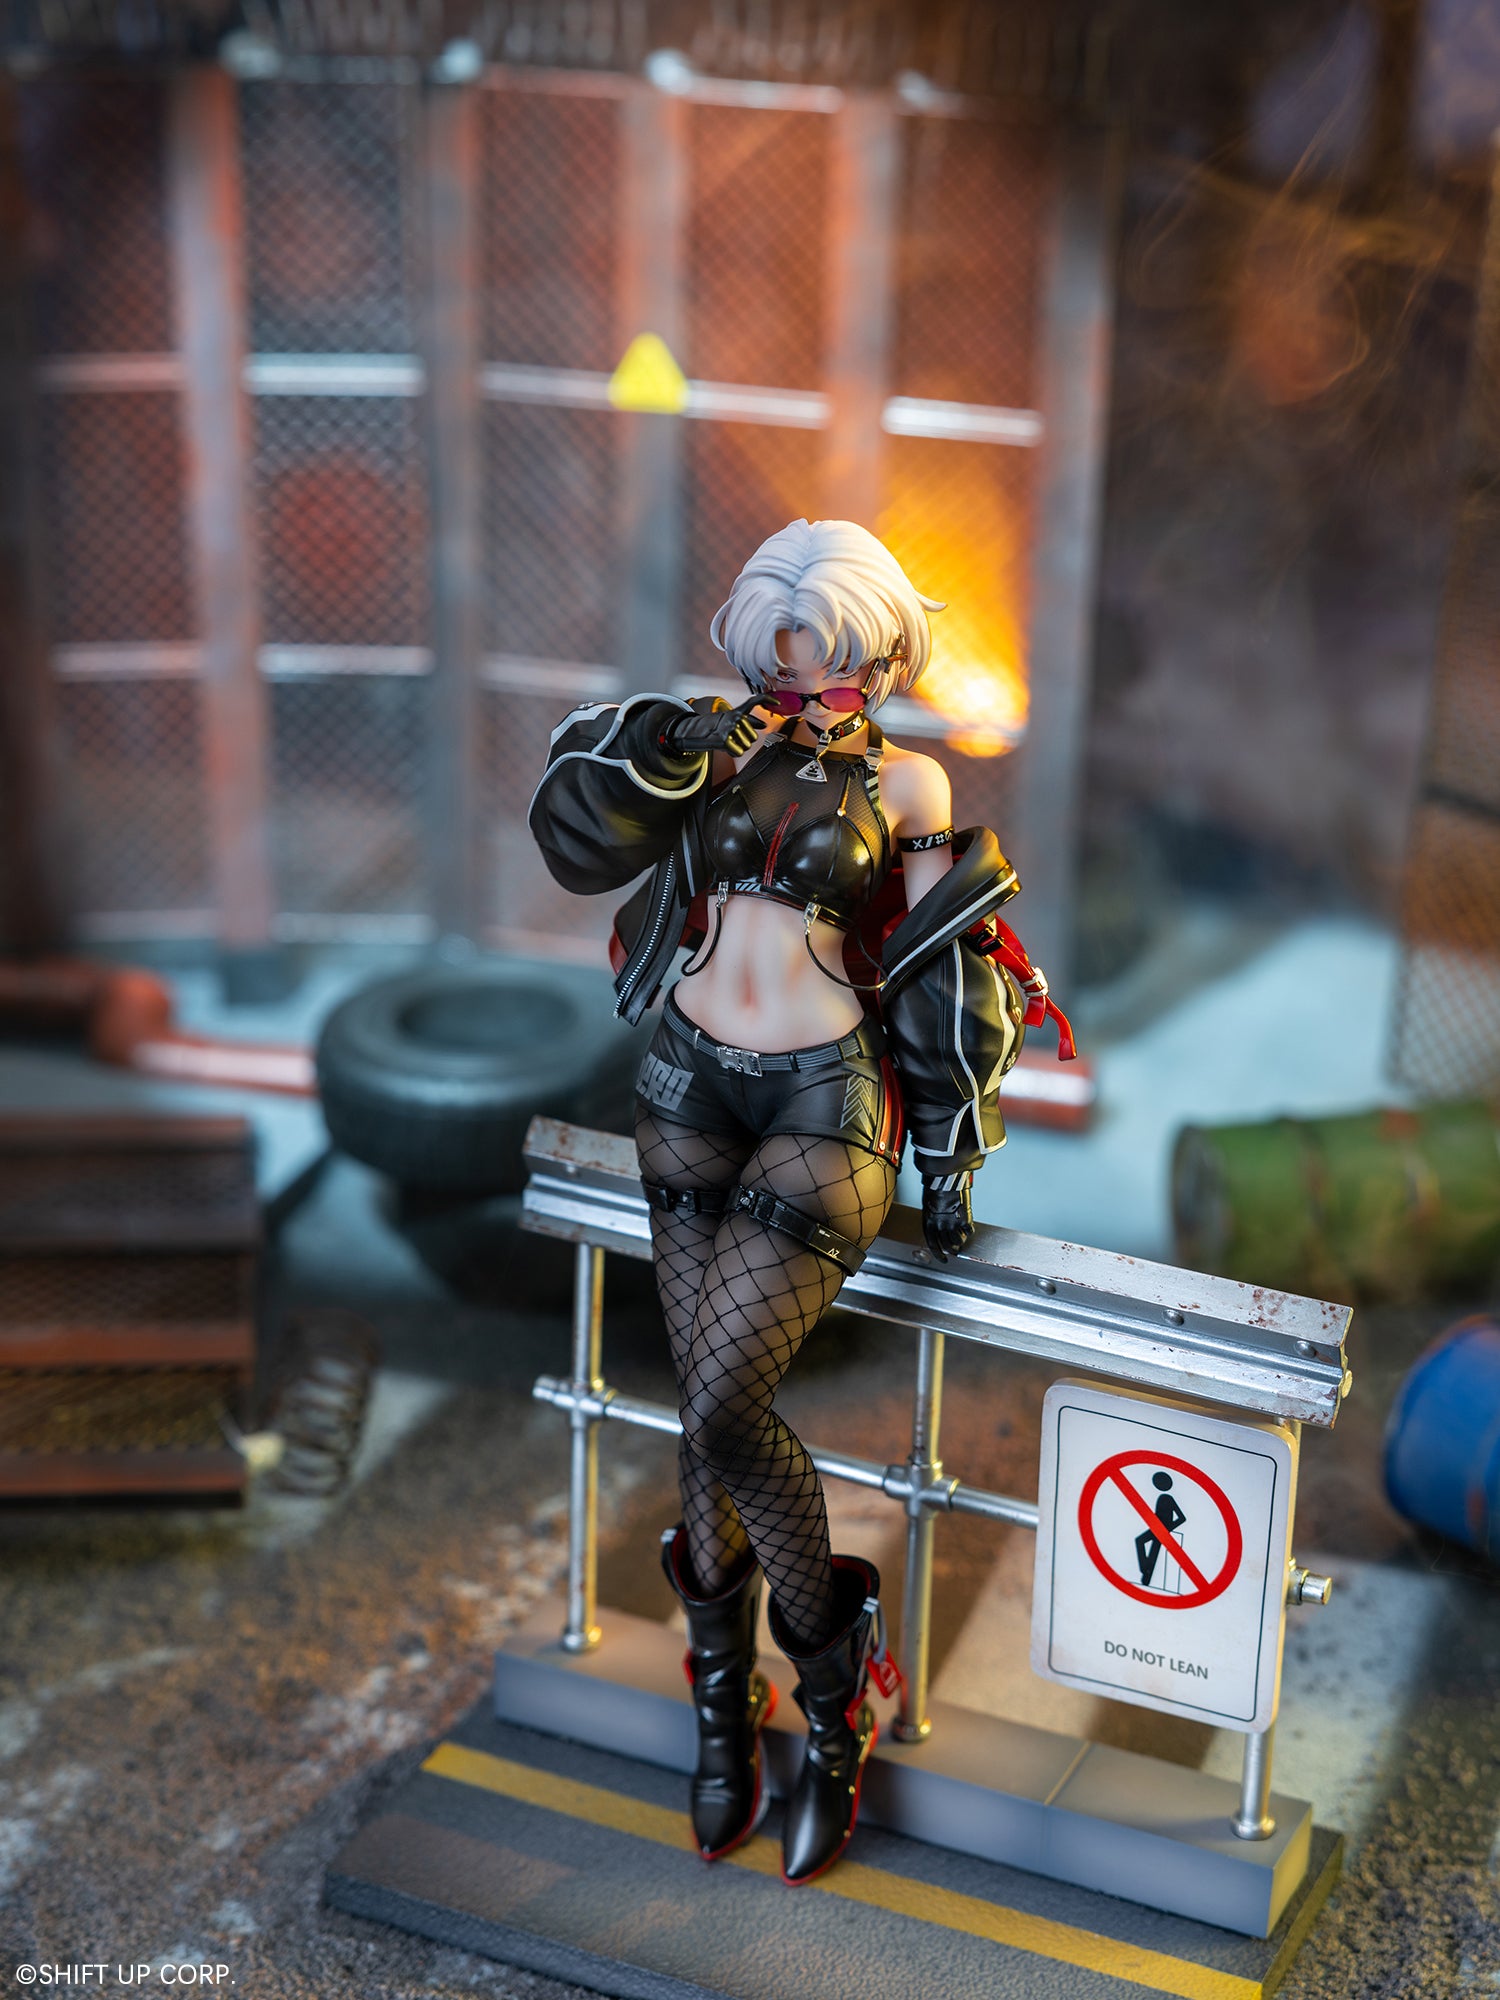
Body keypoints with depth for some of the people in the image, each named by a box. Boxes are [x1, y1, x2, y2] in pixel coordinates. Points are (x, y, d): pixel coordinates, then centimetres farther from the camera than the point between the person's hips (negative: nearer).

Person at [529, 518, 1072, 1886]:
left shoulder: (905, 784, 3)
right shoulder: (716, 745, 9)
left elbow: (951, 976, 4)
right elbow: (577, 836, 0)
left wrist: (951, 1159, 2)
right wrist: (646, 751, -18)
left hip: (824, 1104, -3)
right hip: (694, 1085, 3)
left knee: (722, 1405, -16)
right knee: (712, 1411, 2)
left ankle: (838, 1675, 5)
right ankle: (729, 1691, 18)